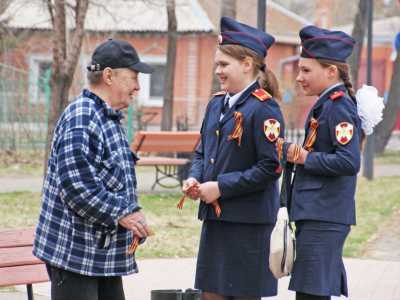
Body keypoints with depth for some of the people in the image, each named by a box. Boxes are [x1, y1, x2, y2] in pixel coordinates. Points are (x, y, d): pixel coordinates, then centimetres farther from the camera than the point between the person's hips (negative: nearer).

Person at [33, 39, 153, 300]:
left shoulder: (111, 119, 16)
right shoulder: (80, 117, -16)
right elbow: (75, 183, -25)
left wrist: (131, 214, 13)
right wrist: (121, 213, -20)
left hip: (106, 251, 10)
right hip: (75, 251, -10)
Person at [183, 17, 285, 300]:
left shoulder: (264, 108, -13)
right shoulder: (217, 103, 12)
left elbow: (270, 168, -18)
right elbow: (203, 152, 22)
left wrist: (221, 187, -16)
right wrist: (195, 178, 1)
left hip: (248, 221, -8)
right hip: (215, 216, 8)